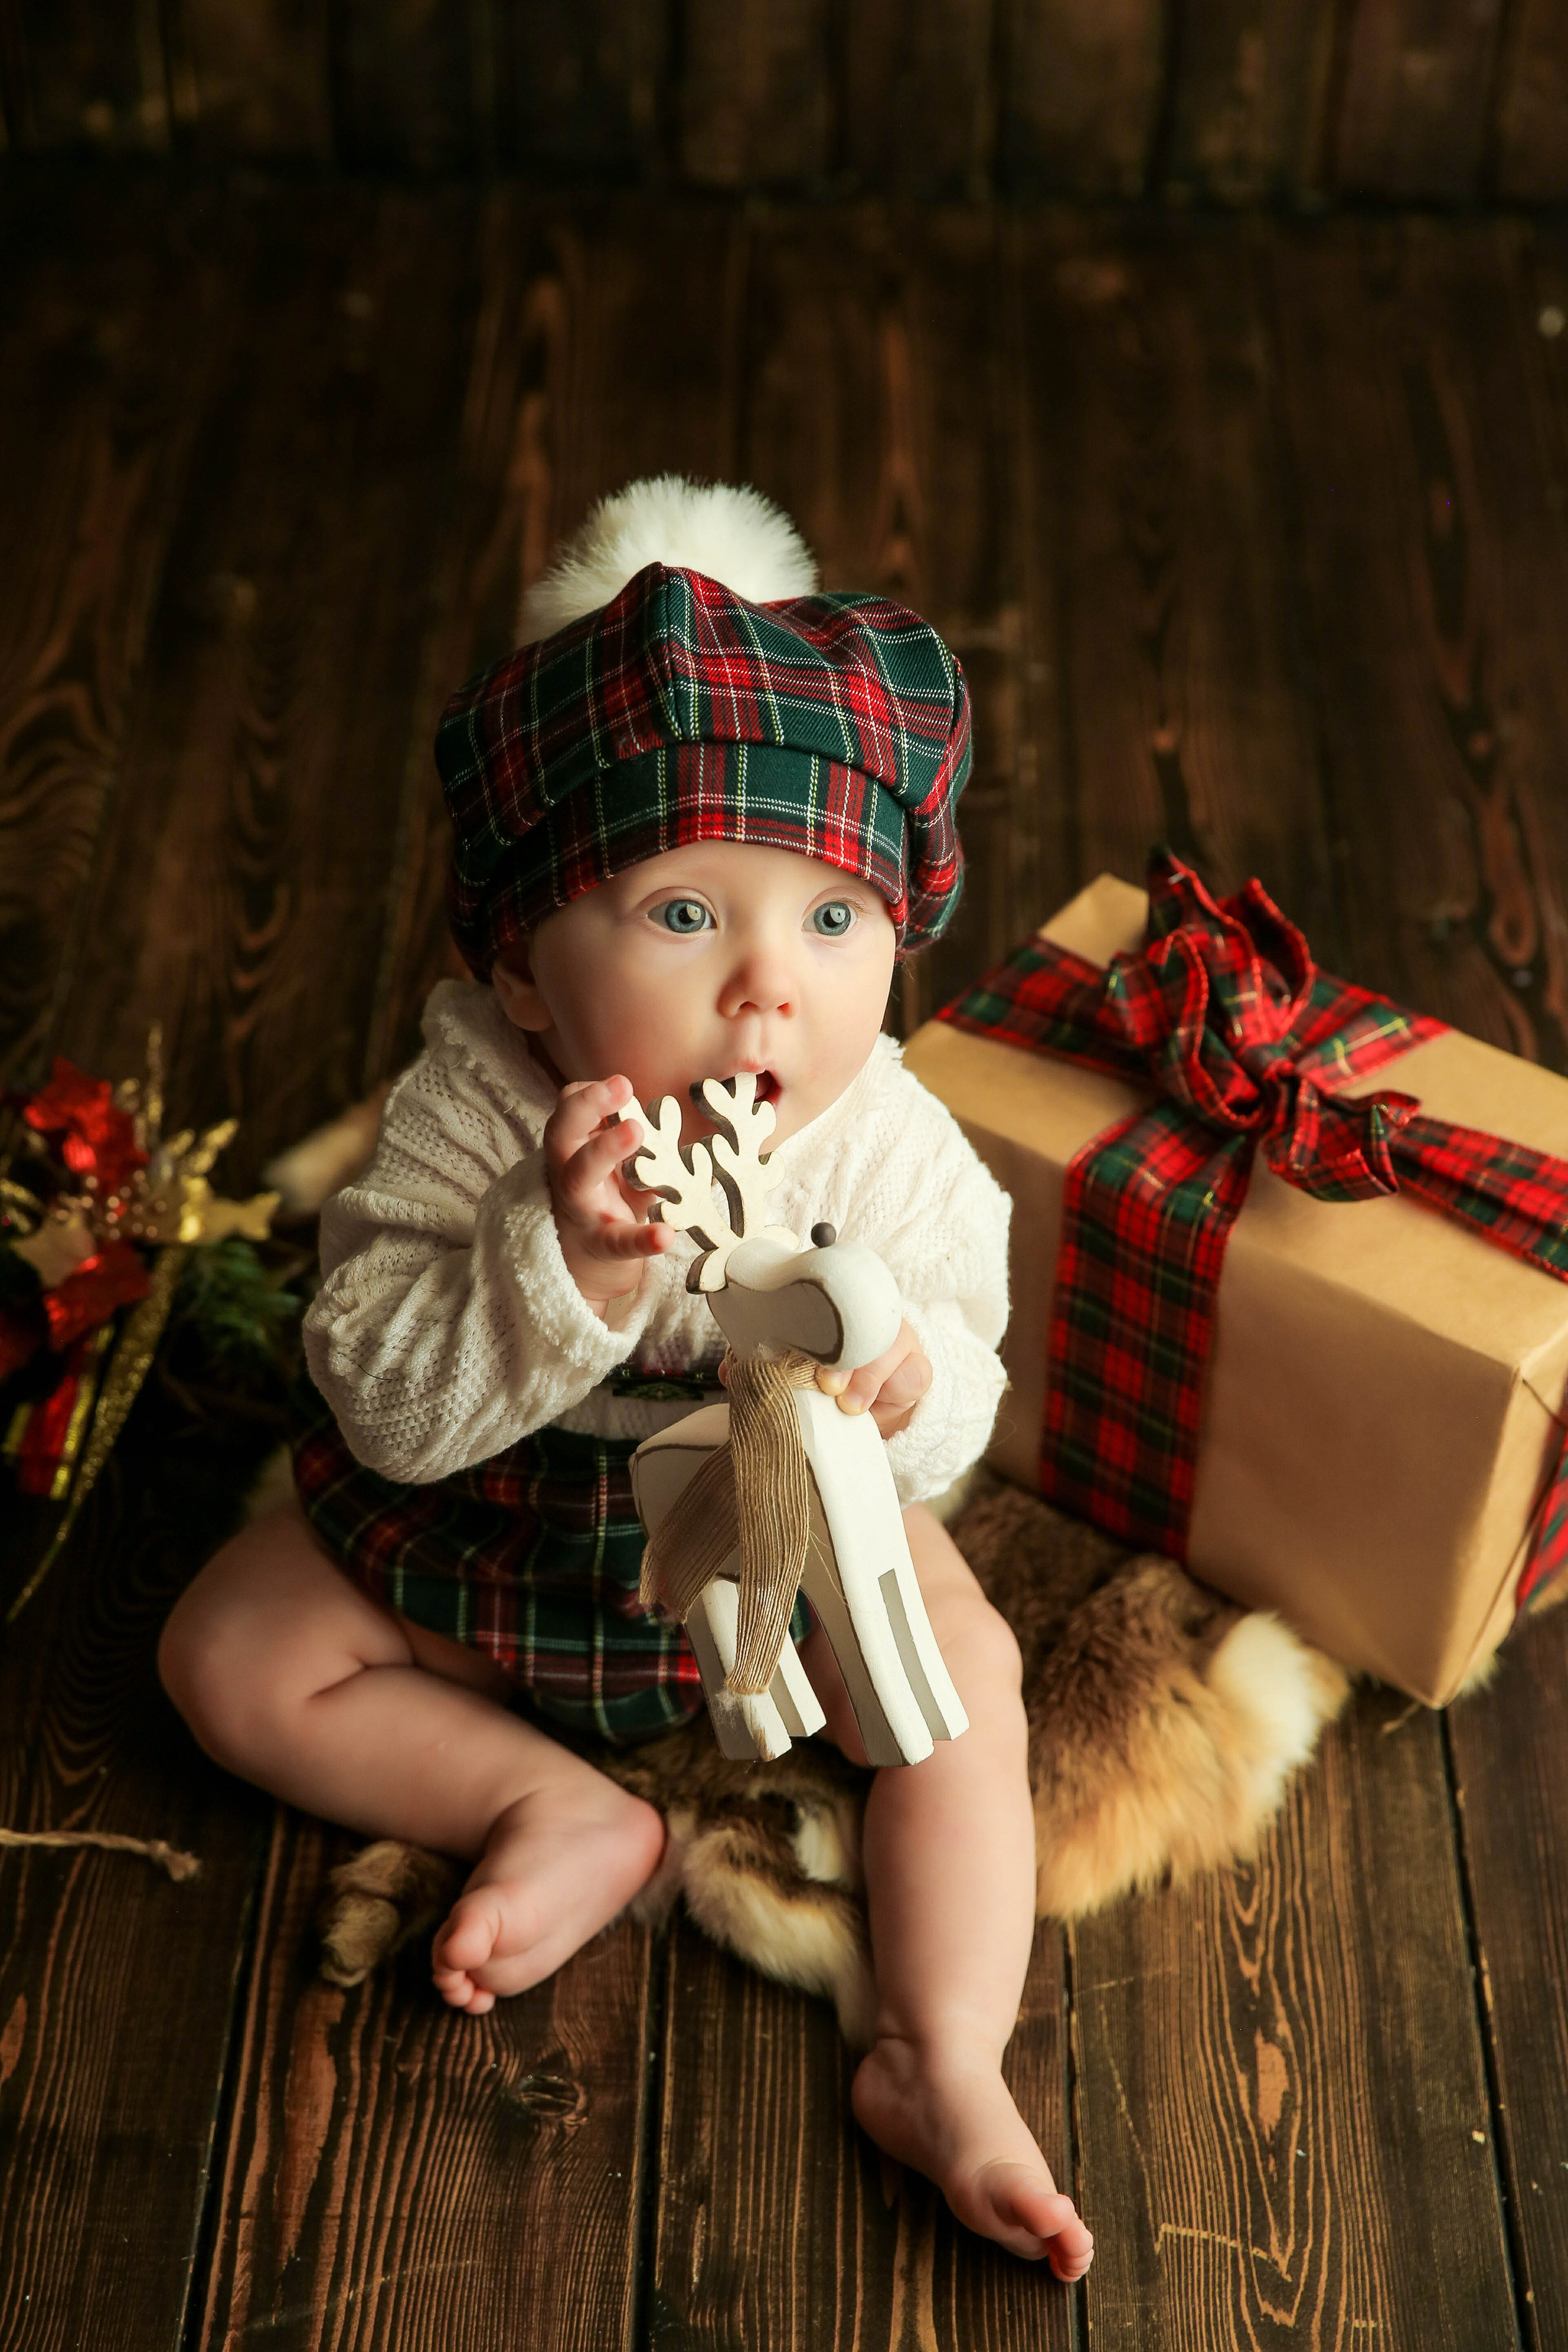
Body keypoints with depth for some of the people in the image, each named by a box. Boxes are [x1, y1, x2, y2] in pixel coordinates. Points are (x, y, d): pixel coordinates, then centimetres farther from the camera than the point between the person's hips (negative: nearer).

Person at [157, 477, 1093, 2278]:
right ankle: (559, 1815, 0)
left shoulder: (889, 1152, -26)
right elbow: (381, 1404, -33)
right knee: (232, 1657, -5)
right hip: (479, 1525, 1)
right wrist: (564, 1266, -48)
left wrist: (901, 1384, -43)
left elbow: (949, 1428, -18)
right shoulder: (469, 1116, -31)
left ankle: (939, 2062, -10)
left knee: (965, 1686, -16)